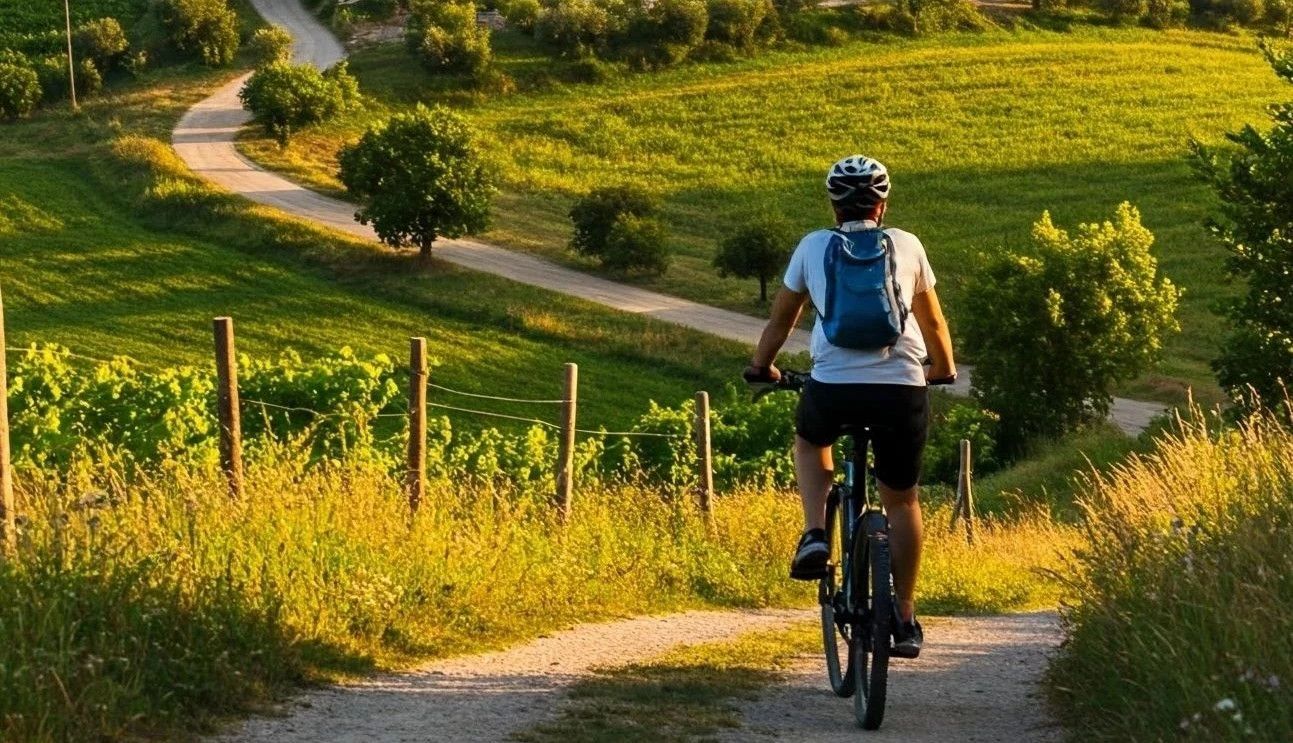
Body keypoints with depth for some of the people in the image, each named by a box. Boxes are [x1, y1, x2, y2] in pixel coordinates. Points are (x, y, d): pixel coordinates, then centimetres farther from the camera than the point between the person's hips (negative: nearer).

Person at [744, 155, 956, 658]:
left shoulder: (814, 246, 12)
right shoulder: (906, 246, 13)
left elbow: (781, 318, 22)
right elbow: (933, 322, 24)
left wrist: (760, 367, 39)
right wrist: (944, 369, 42)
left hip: (833, 386, 0)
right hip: (903, 389, 0)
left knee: (809, 439, 33)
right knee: (901, 499, 17)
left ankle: (814, 535, 11)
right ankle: (905, 618, 16)